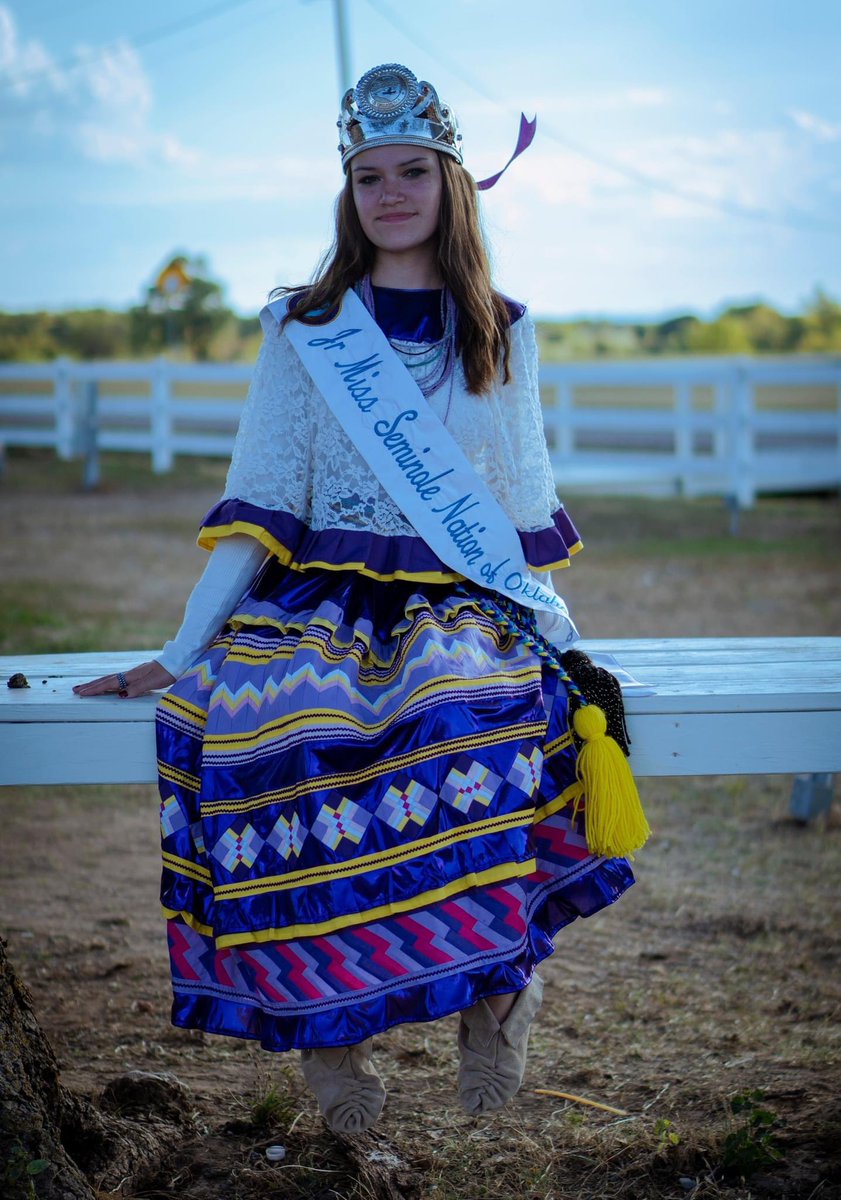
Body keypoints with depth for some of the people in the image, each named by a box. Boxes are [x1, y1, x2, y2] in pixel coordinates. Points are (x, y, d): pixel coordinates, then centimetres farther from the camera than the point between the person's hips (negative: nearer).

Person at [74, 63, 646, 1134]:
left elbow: (526, 501, 15)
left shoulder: (504, 333, 13)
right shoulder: (301, 329, 9)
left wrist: (556, 629, 3)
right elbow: (258, 500, 6)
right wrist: (181, 652, 0)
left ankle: (494, 982, -19)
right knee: (274, 735, -35)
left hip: (464, 602, 0)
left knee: (473, 722, -38)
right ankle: (327, 1020, -19)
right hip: (323, 600, 0)